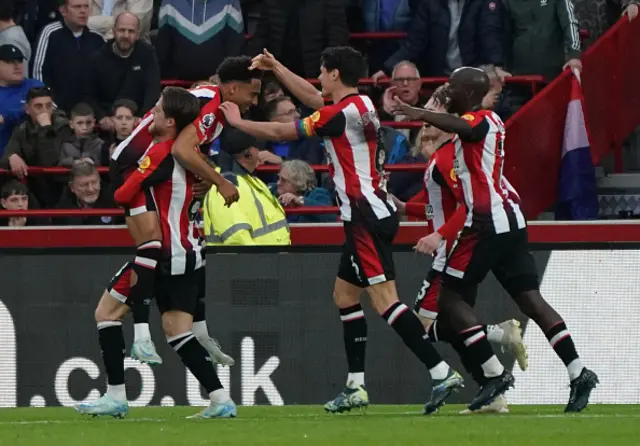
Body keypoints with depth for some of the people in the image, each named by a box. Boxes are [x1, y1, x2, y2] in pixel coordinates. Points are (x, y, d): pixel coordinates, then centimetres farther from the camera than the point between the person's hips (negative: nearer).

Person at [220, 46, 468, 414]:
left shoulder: (342, 113, -14)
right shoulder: (361, 106, 13)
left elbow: (280, 133, -6)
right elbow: (313, 98, 32)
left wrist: (238, 122, 9)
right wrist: (276, 67, 36)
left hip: (367, 215, -10)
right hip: (370, 214, 10)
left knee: (384, 299, -15)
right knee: (345, 294, 15)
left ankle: (442, 372, -22)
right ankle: (356, 387, 17)